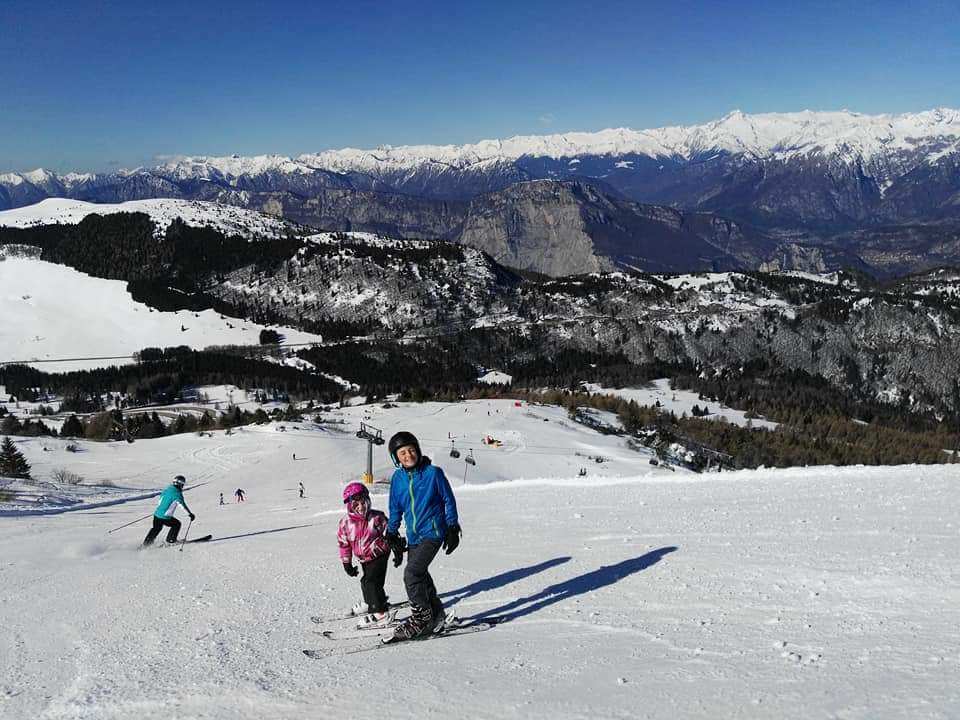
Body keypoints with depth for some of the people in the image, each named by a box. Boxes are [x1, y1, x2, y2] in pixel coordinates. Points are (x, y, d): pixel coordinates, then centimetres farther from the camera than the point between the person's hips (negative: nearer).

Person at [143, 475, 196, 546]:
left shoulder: (167, 489, 9)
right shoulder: (177, 493, -11)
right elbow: (183, 506, -14)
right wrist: (190, 514, -6)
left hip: (156, 514, 7)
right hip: (165, 517, -7)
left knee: (156, 528, 30)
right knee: (177, 524, 18)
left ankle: (147, 541, 31)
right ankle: (171, 539, 20)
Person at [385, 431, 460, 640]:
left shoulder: (433, 473, -8)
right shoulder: (398, 478, 5)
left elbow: (448, 500, 0)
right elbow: (395, 508, 17)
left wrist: (452, 529, -2)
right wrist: (392, 532, 11)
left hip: (432, 533, -6)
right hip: (413, 537, 6)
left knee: (412, 575, -16)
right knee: (420, 576, 11)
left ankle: (421, 619, -4)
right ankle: (436, 614, 28)